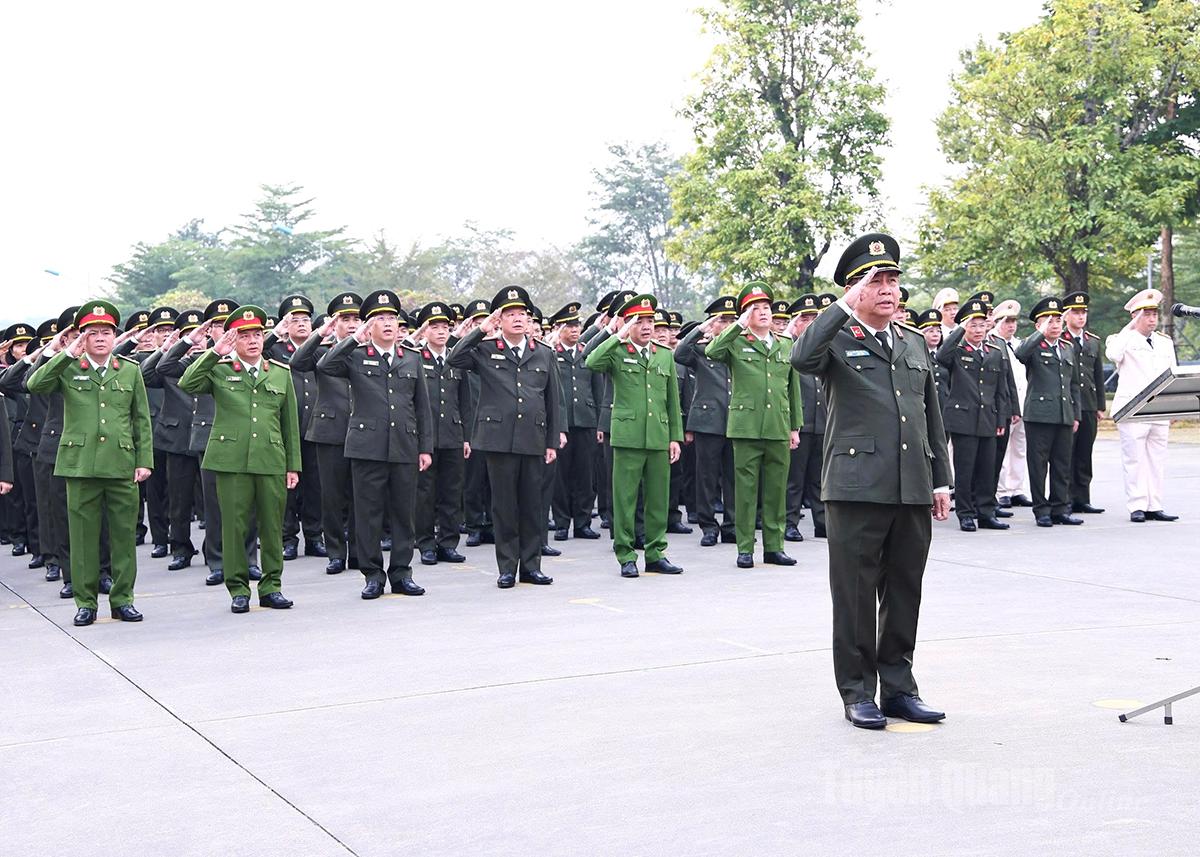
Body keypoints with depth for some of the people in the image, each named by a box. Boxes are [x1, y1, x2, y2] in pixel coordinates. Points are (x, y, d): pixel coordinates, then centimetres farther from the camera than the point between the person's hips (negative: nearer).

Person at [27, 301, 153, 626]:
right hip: (80, 463, -1)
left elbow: (142, 420, 10)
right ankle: (86, 601, 12)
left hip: (122, 465, 1)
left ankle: (122, 599, 14)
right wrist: (67, 354, -15)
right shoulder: (67, 369, 6)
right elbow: (34, 385, -13)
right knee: (83, 535, 3)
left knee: (123, 534, 4)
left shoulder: (130, 370, 10)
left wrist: (144, 461, 3)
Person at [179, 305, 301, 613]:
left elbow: (290, 423, 15)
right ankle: (238, 589, 11)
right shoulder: (219, 370, 6)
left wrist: (293, 465, 11)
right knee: (234, 527, 0)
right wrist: (214, 353, -17)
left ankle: (271, 586, 17)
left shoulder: (281, 373, 13)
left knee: (272, 526, 5)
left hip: (271, 461, 2)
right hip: (231, 460, -2)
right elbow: (186, 384, -13)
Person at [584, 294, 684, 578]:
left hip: (659, 437, 4)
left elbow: (673, 400, 15)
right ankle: (626, 557, 7)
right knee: (625, 499, -1)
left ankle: (656, 554, 17)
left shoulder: (665, 356, 14)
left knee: (659, 498, 7)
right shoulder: (616, 352, 2)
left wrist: (675, 437, 10)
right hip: (627, 436, -4)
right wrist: (618, 336, -18)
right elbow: (591, 363, -21)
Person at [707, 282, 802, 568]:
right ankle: (745, 548, 6)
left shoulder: (786, 345, 14)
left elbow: (793, 389, 17)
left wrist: (795, 427, 13)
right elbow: (711, 352, -20)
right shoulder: (736, 343, 2)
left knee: (777, 489, 7)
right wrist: (739, 325, -17)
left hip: (779, 429, 4)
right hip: (746, 427, -3)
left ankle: (774, 547, 15)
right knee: (746, 488, 0)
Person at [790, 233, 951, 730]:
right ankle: (857, 693, 11)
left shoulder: (915, 344, 18)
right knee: (855, 595, 1)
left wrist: (941, 481, 16)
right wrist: (845, 308, -18)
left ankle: (898, 686, 22)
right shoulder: (837, 341, 0)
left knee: (904, 593, 11)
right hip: (857, 488, -5)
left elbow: (932, 418, 21)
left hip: (913, 491, 5)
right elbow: (801, 358, -24)